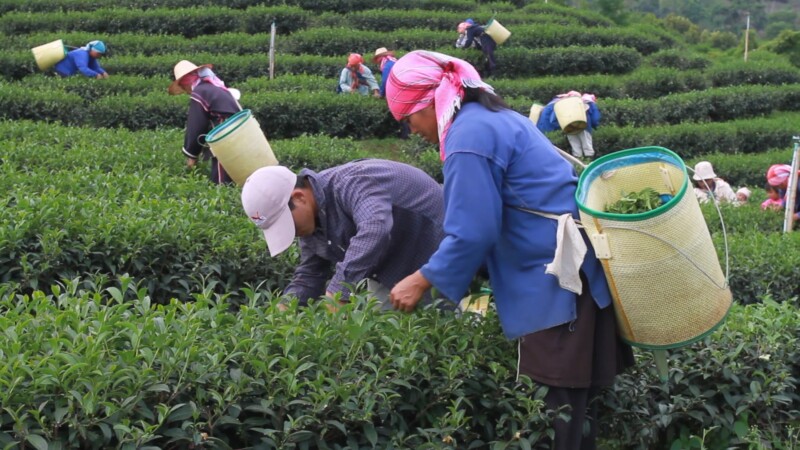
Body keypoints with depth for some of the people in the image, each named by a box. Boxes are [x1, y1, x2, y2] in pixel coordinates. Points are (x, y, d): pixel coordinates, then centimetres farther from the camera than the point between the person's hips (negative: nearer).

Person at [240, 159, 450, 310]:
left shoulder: (351, 184, -32)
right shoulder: (311, 219, -3)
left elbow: (375, 228, -51)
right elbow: (309, 273, 4)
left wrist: (337, 292, -52)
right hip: (388, 269, 8)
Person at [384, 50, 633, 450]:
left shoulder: (469, 136, -15)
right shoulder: (494, 117, 17)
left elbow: (473, 232, -17)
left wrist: (422, 281, -6)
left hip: (557, 280, -10)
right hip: (570, 269, 10)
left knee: (553, 406, -4)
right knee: (575, 400, 15)